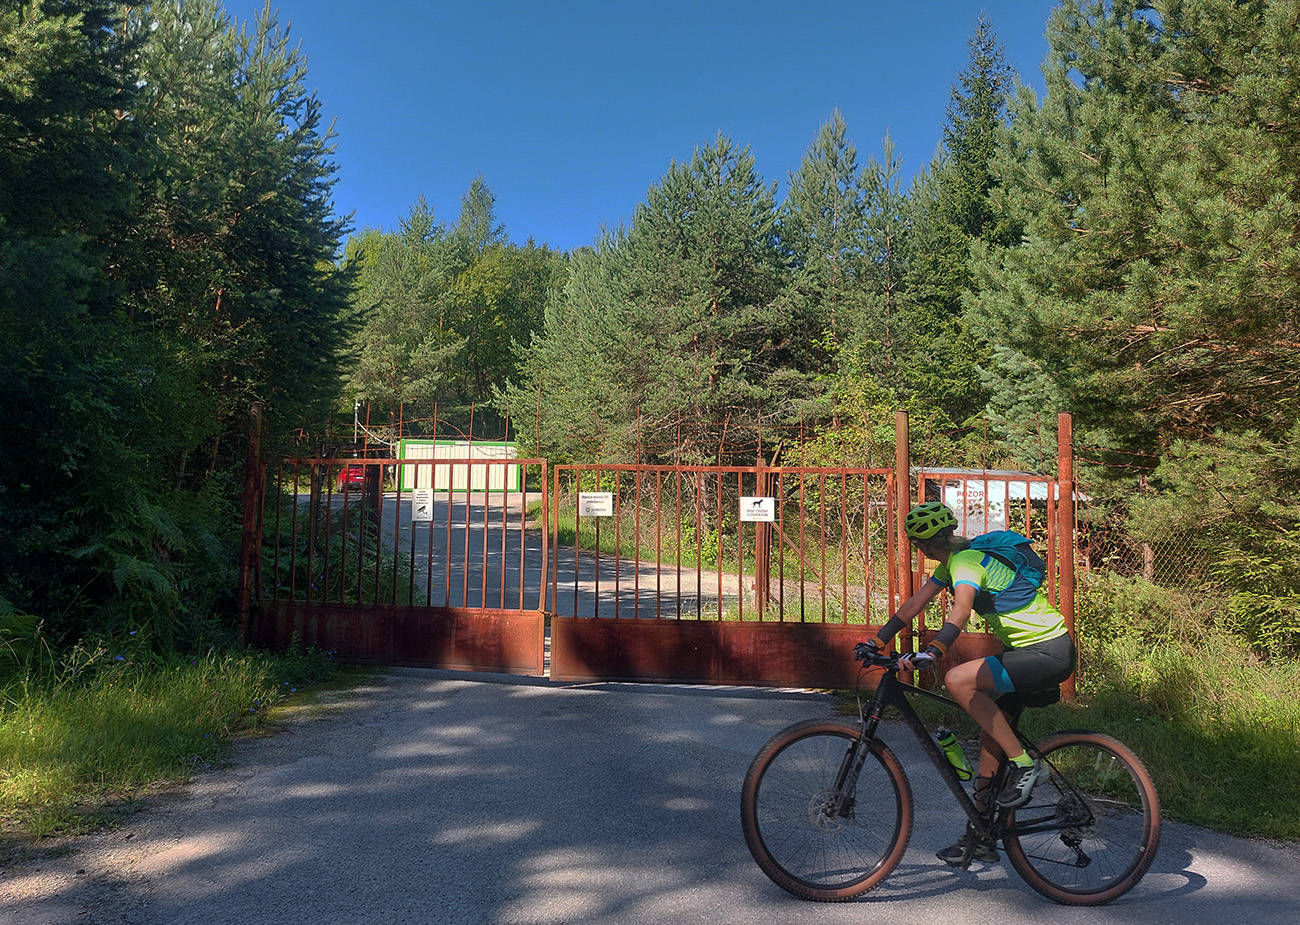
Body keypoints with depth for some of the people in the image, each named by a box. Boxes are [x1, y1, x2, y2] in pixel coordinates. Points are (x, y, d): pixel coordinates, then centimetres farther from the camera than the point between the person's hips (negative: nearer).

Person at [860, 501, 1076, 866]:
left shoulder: (966, 561, -20)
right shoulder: (954, 560, 10)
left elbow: (961, 610, -38)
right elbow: (915, 604, 13)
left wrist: (931, 653, -50)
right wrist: (877, 643, 11)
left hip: (1049, 653, -10)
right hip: (1028, 647, 10)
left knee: (958, 681, -25)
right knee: (991, 731, 9)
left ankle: (1025, 764, -12)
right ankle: (979, 836, 18)